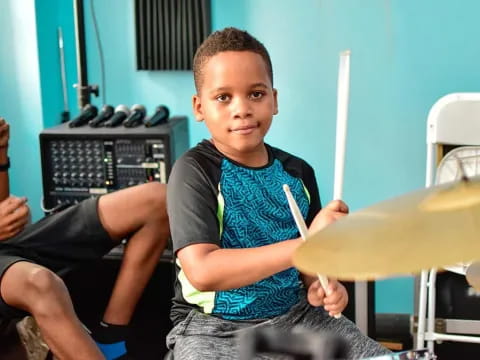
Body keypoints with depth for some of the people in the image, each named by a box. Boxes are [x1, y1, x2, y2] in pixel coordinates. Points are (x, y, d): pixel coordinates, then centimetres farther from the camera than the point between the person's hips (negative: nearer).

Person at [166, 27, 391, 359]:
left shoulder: (298, 172, 2)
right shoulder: (194, 171, -14)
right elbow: (202, 272, -27)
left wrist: (321, 285, -8)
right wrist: (306, 244, -32)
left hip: (294, 315, 5)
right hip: (214, 327, -5)